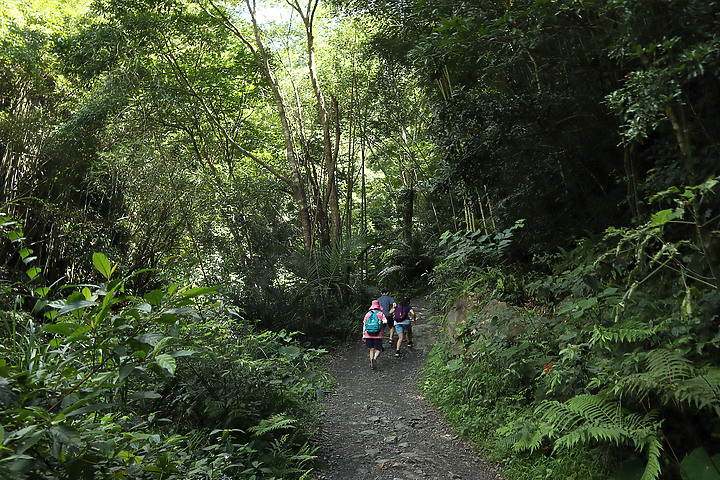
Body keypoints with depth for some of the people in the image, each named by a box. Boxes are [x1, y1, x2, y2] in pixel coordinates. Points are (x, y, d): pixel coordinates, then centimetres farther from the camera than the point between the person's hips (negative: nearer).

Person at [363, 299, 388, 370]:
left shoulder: (367, 314, 9)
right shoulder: (381, 313, 2)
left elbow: (364, 325, 6)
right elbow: (385, 322, -11)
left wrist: (363, 335, 10)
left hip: (368, 335, 3)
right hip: (378, 335, -3)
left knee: (371, 350, 14)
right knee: (378, 350, 5)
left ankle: (371, 365, 9)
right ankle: (374, 359, -23)